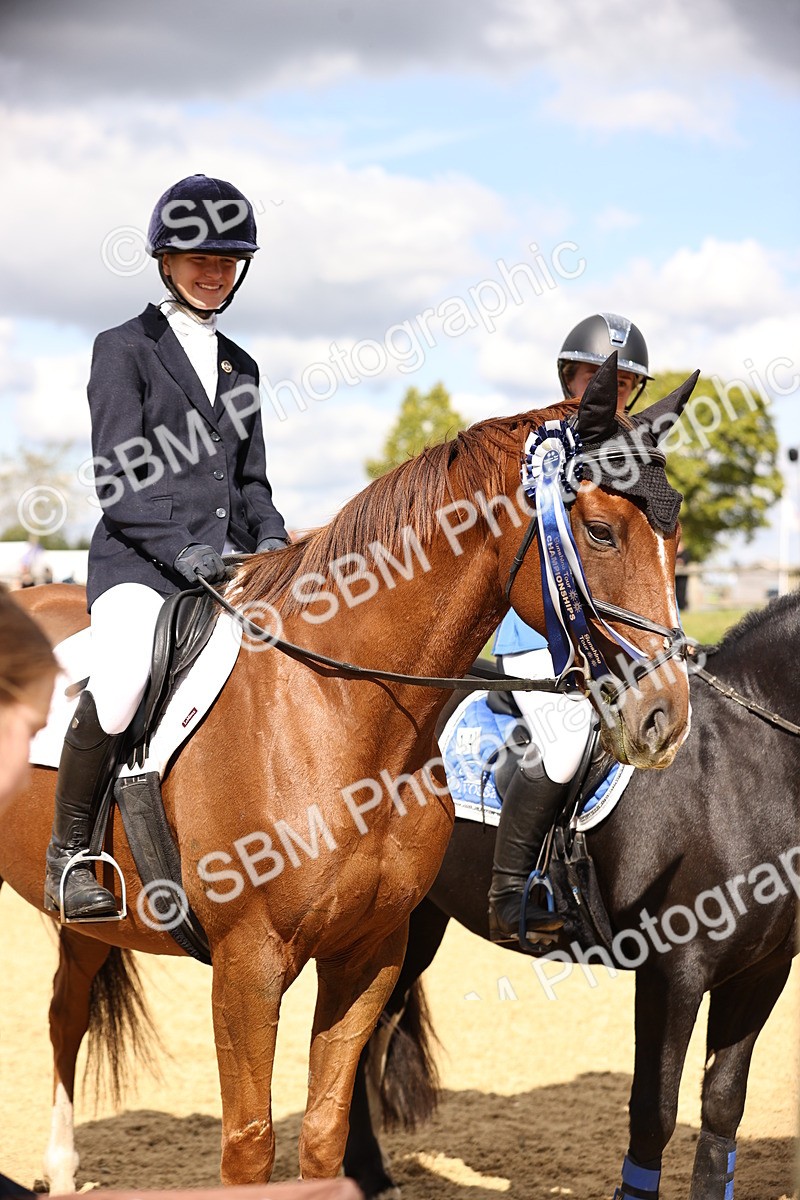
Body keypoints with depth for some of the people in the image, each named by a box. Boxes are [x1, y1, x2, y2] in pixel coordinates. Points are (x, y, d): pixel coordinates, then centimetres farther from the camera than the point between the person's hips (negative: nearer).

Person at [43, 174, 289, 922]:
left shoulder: (240, 366, 21)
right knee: (119, 685, -32)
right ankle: (68, 859, -12)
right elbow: (118, 480, -6)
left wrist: (271, 539, 1)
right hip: (138, 559, -6)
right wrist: (180, 550, -19)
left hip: (228, 565, 6)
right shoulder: (124, 349, 4)